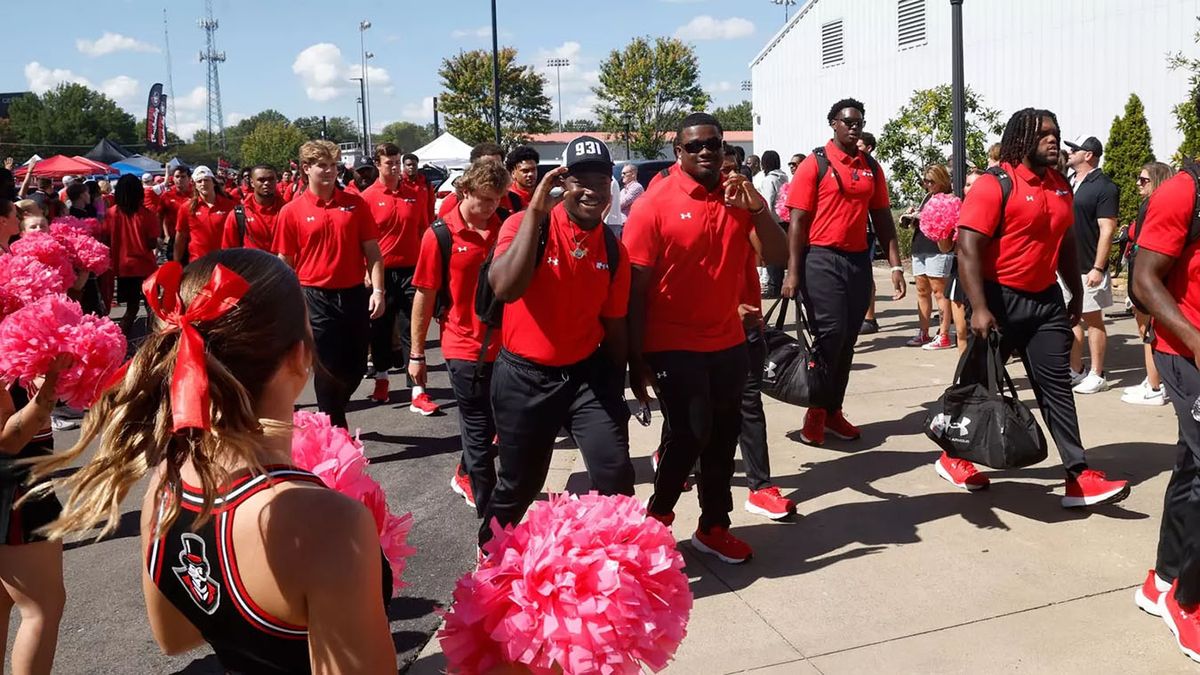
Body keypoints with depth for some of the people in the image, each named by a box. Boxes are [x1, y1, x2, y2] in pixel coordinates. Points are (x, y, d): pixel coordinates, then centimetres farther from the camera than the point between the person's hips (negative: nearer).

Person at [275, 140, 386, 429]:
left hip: (354, 295, 3)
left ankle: (332, 412, 37)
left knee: (355, 366, 11)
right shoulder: (292, 211, -2)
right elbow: (285, 263, 1)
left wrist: (377, 290, -6)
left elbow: (372, 251, 3)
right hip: (316, 298, -2)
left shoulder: (355, 203, 3)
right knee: (328, 368, 3)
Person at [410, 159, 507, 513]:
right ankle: (490, 513, 18)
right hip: (465, 348, -4)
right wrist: (416, 354, -2)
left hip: (505, 345, 4)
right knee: (480, 432, 6)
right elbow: (425, 297, -4)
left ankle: (466, 477, 42)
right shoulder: (440, 235, -9)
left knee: (498, 425, 17)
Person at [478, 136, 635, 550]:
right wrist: (535, 211, -30)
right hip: (523, 375, -3)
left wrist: (618, 386, 16)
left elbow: (613, 323, 9)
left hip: (587, 373, 3)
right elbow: (504, 288, -32)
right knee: (519, 483, 11)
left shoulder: (614, 249, 0)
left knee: (616, 474, -6)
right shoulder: (526, 225, -14)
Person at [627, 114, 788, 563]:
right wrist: (637, 360, -11)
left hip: (729, 343, 5)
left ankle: (713, 528, 27)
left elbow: (776, 255, -2)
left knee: (723, 436, 12)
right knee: (689, 434, -5)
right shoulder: (655, 205, -10)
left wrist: (755, 207, -18)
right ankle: (656, 515, 21)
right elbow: (636, 288, -10)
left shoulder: (741, 197, 5)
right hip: (673, 346, -5)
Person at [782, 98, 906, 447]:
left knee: (848, 339, 8)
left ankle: (833, 411, 20)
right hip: (822, 259, -5)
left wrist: (895, 265, 6)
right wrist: (793, 272, -14)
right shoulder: (814, 165, -4)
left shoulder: (872, 168, 12)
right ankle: (816, 412, 6)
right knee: (830, 334, -10)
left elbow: (882, 219, 14)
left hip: (859, 261, 5)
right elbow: (798, 221, -8)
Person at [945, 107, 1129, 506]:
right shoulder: (994, 185, -13)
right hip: (1001, 299, -6)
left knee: (1056, 385, 3)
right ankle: (953, 457, 24)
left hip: (1046, 299, 6)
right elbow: (968, 249, -20)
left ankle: (1079, 478, 3)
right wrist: (979, 308, -25)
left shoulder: (1060, 186, 10)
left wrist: (1076, 293, 19)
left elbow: (1066, 244, 20)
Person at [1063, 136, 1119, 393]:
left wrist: (1098, 268, -20)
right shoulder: (1069, 184, 12)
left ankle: (1097, 376, 8)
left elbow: (1107, 229, -15)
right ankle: (1076, 371, 19)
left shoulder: (1103, 187, -10)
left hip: (1087, 268, -7)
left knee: (1092, 319, 0)